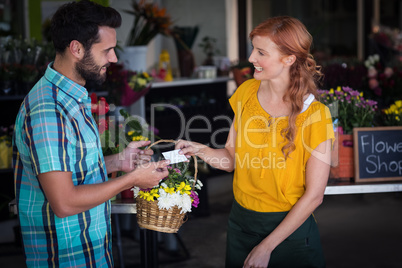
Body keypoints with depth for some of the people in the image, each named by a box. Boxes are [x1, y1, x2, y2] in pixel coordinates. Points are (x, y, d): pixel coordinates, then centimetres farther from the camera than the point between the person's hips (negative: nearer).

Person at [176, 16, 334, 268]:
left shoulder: (315, 114, -17)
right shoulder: (247, 91, -2)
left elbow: (314, 195, -15)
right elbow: (233, 157, 6)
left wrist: (266, 247, -14)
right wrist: (202, 151, -15)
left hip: (290, 228, -5)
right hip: (240, 220, 5)